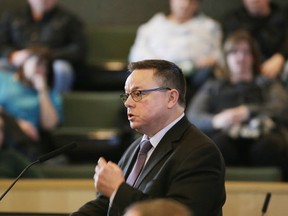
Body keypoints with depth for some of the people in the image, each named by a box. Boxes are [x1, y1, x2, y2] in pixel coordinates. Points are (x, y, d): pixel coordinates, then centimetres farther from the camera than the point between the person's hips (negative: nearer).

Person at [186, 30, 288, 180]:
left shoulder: (268, 84, 35)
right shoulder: (213, 87, 35)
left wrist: (247, 111, -8)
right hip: (227, 135, 0)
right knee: (219, 144, -38)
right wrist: (215, 121, -10)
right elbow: (193, 116, 15)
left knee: (269, 145, -38)